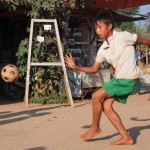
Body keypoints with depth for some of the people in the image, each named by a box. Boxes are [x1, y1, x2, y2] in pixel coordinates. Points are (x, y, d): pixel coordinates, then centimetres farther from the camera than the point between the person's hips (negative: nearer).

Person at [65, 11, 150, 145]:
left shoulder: (123, 36, -14)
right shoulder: (103, 49, 6)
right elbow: (94, 69, 11)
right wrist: (76, 67, 1)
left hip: (128, 78, -8)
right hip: (119, 78, 8)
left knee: (96, 96, -11)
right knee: (106, 106, 3)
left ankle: (95, 128, 8)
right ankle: (126, 138, 7)